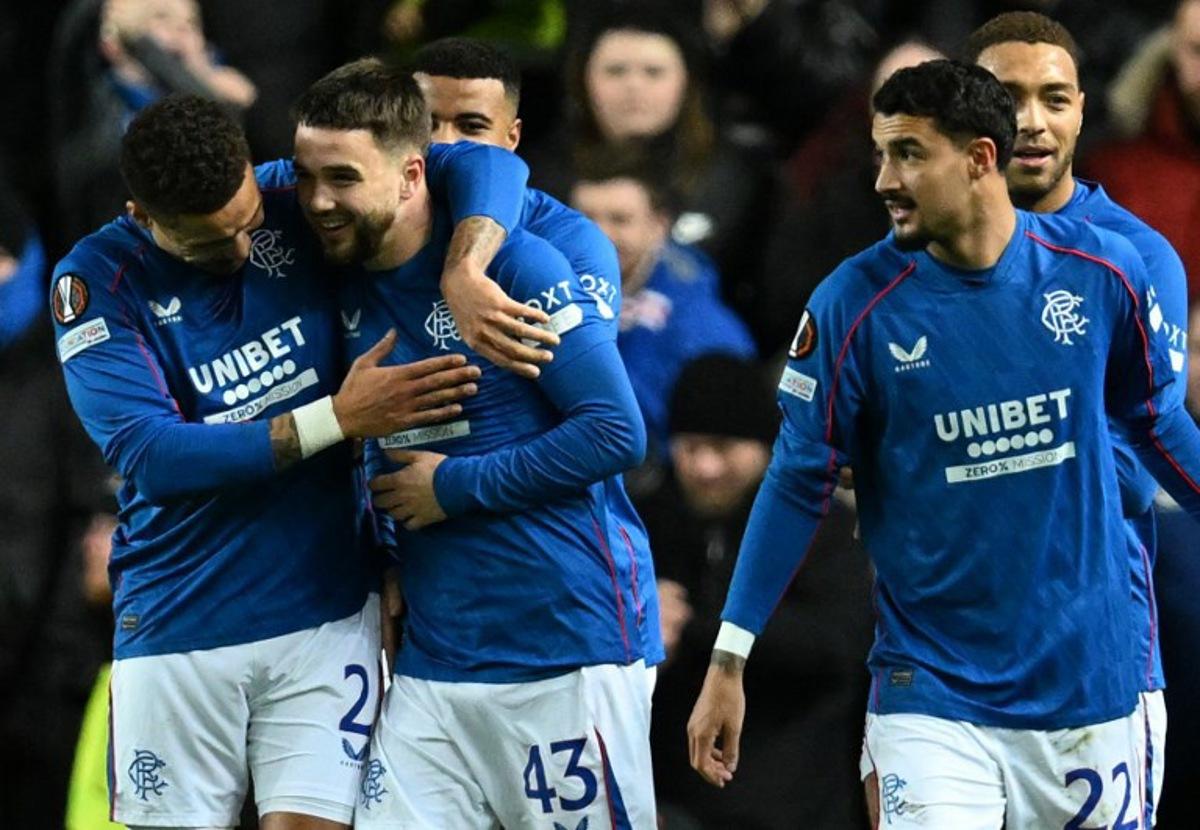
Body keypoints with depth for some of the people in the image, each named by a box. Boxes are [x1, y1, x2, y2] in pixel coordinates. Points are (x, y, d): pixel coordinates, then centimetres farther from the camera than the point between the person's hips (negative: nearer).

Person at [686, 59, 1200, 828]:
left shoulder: (1104, 270, -3)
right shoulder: (855, 303, -8)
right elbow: (798, 486, -2)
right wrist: (728, 663, -4)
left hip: (1089, 691, 2)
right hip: (932, 700, -2)